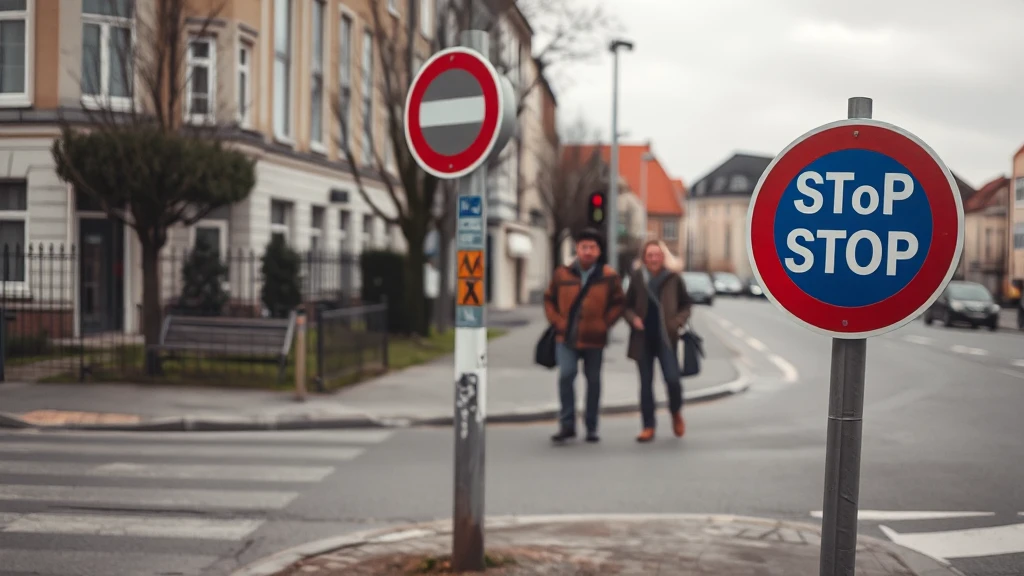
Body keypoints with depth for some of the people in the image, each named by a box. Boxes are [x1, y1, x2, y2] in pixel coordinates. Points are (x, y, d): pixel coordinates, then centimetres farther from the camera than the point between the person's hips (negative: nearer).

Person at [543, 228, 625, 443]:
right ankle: (567, 424, -6)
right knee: (566, 374, -16)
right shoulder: (562, 274, 1)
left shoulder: (609, 277, -1)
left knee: (593, 381, 9)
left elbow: (618, 303, 4)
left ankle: (591, 427, 20)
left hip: (594, 339, 0)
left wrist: (604, 324, -6)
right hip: (566, 338, 0)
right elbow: (549, 299, 10)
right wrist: (557, 322, -2)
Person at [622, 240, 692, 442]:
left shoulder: (674, 278, -2)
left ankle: (676, 414, 20)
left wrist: (678, 321, -9)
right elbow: (627, 306, 10)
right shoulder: (637, 278, 1)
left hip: (666, 337, -2)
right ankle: (648, 426, 15)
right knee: (646, 383, 6)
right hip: (643, 338, 2)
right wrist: (633, 318, -9)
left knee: (672, 379, -11)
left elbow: (685, 306, 8)